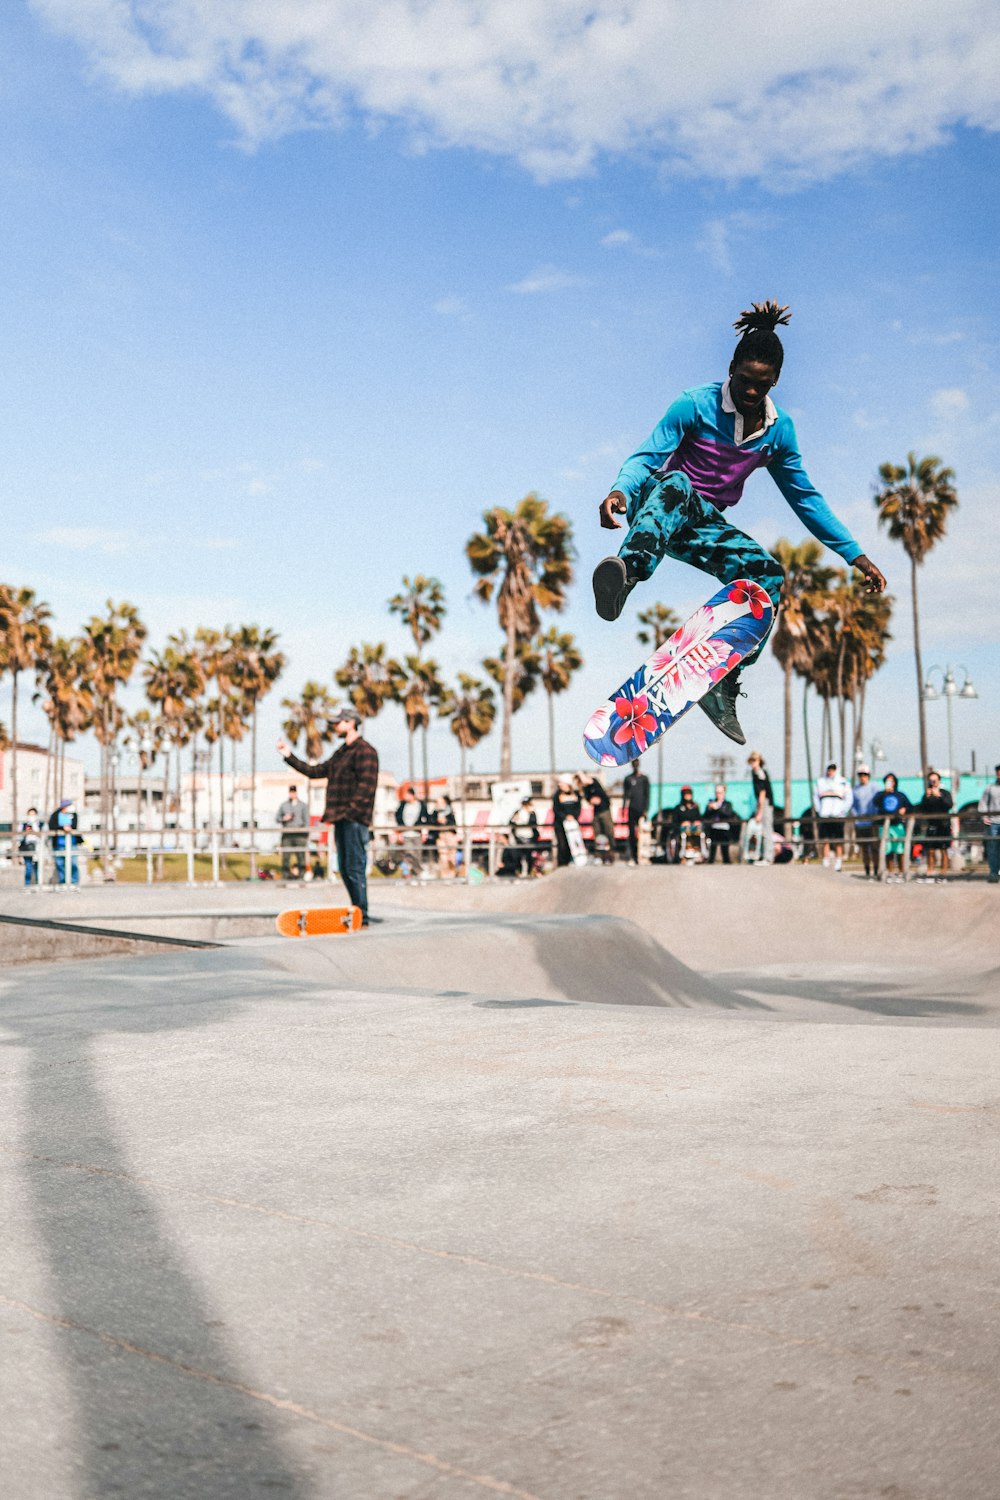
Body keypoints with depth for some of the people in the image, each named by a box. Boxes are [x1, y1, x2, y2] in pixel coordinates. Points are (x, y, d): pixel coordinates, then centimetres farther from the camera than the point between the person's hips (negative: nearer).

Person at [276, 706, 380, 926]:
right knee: (345, 869, 12)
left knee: (355, 869, -10)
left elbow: (367, 786, -17)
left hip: (355, 820, -10)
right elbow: (315, 772, 23)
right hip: (341, 820, 10)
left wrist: (350, 810, -20)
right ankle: (357, 913, 19)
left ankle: (362, 917, -7)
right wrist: (289, 757, 20)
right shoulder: (341, 753, 22)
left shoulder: (365, 751, -8)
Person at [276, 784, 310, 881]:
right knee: (286, 855, -7)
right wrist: (284, 818, -6)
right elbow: (277, 818, 17)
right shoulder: (283, 805, 15)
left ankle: (301, 874, -5)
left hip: (299, 834, -1)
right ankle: (285, 874, -5)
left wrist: (306, 835, 0)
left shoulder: (302, 805, 12)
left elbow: (306, 821, 8)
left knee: (300, 855, -7)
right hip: (287, 834, 1)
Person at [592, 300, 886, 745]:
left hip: (701, 525, 5)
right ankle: (625, 574, -69)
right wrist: (621, 489, -41)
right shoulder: (695, 405, -10)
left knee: (767, 574, -21)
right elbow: (648, 456, -17)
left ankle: (721, 688, -19)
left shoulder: (779, 430, 4)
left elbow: (805, 498, 12)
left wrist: (854, 555, 10)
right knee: (676, 483, -40)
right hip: (656, 506, -5)